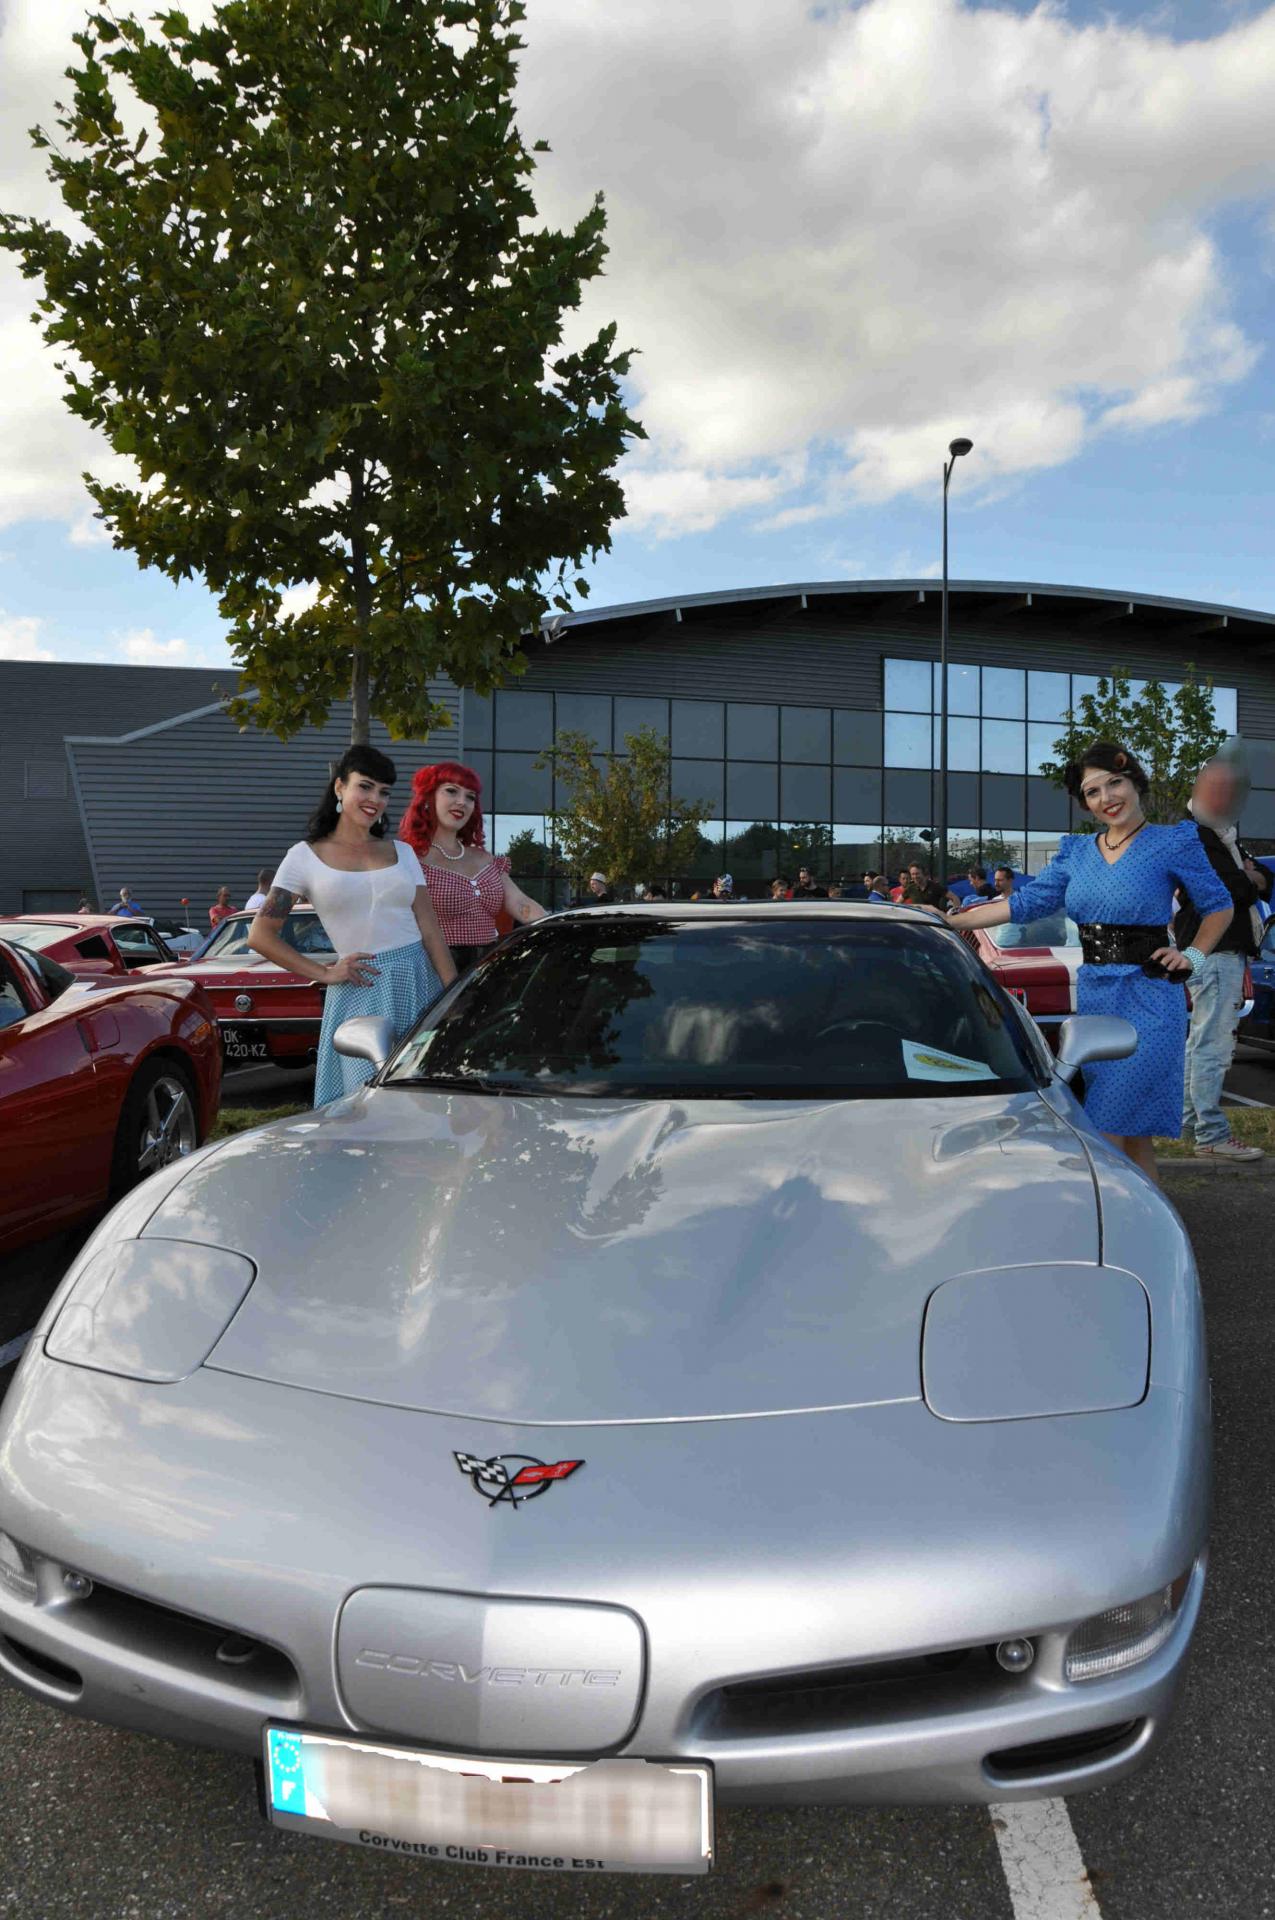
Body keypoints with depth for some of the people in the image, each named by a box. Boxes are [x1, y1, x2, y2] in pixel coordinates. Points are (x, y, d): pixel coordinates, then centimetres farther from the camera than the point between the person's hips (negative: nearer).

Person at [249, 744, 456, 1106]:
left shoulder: (402, 852, 12)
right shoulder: (305, 856, 3)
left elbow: (430, 930, 6)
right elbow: (260, 935, 1)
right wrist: (325, 973, -6)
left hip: (420, 982, 3)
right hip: (361, 991, -3)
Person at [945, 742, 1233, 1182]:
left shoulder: (1173, 843, -1)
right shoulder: (1076, 851, 11)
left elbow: (1219, 906, 8)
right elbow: (1024, 903, 7)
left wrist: (1192, 957, -7)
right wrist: (947, 921, 1)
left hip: (1148, 1001, -5)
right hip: (1093, 994, 5)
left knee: (1107, 1133, -10)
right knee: (1130, 1134, 11)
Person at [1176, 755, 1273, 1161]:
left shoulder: (1225, 835, 20)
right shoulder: (1195, 838, -13)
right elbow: (1230, 891, -23)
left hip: (1229, 951, 11)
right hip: (1215, 952, -11)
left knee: (1201, 1041, 17)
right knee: (1213, 1045, -10)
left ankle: (1191, 1120, 27)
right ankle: (1212, 1136, -8)